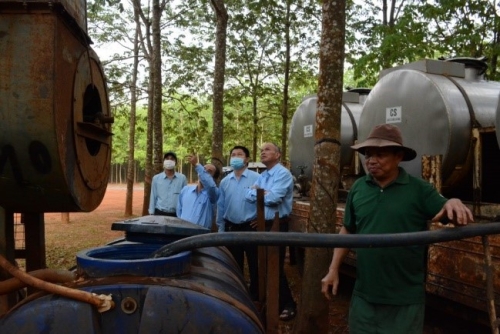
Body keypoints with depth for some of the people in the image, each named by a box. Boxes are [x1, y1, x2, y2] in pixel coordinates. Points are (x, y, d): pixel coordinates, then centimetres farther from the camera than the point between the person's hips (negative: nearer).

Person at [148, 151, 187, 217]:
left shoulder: (182, 178, 1)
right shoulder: (156, 178, 4)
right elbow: (153, 197, 7)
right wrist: (152, 214, 4)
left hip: (176, 215, 0)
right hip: (159, 214, 1)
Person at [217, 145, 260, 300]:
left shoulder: (256, 178, -10)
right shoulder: (225, 181, 5)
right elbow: (220, 206, 9)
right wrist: (220, 228, 9)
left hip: (250, 228, -4)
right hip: (231, 228, 5)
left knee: (254, 264, 6)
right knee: (235, 265, 17)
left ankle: (255, 296, 20)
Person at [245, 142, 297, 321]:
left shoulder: (283, 173, -13)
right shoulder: (262, 176, 13)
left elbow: (274, 198, -25)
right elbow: (248, 196, 3)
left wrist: (258, 192, -6)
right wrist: (263, 193, -14)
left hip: (277, 225, -8)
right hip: (262, 224, 8)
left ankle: (287, 305, 11)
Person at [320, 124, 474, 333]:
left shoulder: (419, 189, -7)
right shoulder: (357, 188, 1)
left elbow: (450, 216, -5)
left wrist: (454, 203, -28)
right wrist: (334, 269, 4)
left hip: (405, 298, -2)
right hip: (364, 294, 3)